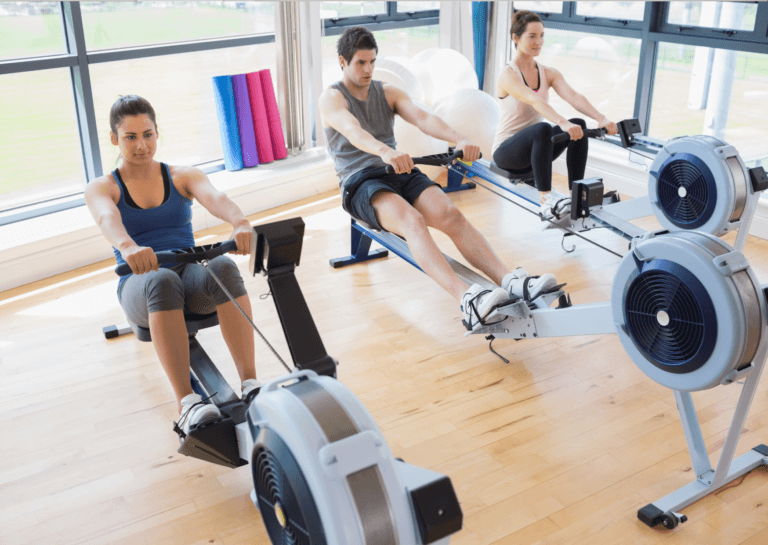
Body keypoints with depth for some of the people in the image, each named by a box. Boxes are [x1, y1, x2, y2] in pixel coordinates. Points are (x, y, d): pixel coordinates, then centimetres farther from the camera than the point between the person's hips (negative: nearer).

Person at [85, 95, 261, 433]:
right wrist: (129, 247, -45)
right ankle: (186, 404, -47)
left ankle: (250, 384, -40)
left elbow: (214, 197, -14)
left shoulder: (184, 177, 11)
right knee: (162, 280, -39)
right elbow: (108, 219, -19)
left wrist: (240, 222, -39)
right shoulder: (101, 189, 7)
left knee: (223, 267, -35)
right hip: (140, 286, -1)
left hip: (192, 279, 1)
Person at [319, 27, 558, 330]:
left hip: (400, 173, 5)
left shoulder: (388, 93, 16)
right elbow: (353, 131, -23)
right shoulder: (331, 98, 1)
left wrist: (458, 139, -26)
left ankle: (511, 281, -39)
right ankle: (468, 301, -54)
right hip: (360, 182, -5)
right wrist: (385, 151, -46)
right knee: (412, 221, -35)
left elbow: (422, 118, -4)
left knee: (451, 215, -24)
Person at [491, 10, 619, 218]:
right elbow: (535, 101, -36)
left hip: (534, 146, 6)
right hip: (506, 152, -6)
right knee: (542, 129, -37)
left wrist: (601, 119, -33)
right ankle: (546, 199, -33)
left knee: (579, 125, -19)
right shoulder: (508, 76, -17)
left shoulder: (549, 74, 3)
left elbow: (574, 97, -15)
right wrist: (563, 123, -53)